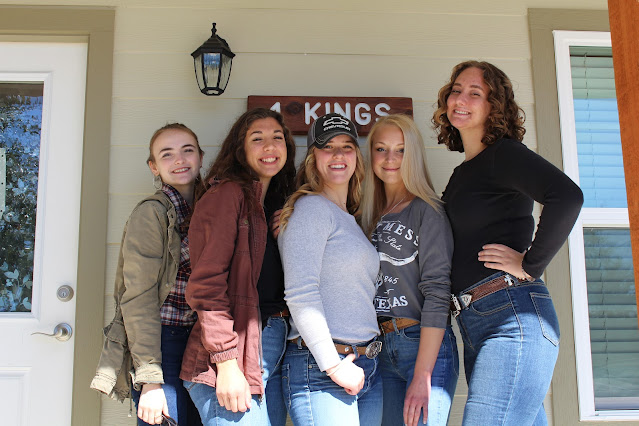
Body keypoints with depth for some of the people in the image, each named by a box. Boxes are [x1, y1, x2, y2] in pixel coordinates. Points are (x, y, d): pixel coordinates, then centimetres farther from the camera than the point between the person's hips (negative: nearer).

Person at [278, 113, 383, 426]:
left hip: (365, 367, 8)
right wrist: (334, 365, -17)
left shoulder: (350, 220, 19)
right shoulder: (311, 207, -7)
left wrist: (363, 362, 11)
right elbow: (300, 293, -17)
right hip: (319, 368, -8)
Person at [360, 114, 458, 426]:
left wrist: (422, 375, -18)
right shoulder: (371, 217, 15)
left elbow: (437, 293, -12)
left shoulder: (427, 211, -5)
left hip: (426, 346, -5)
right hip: (382, 351, 6)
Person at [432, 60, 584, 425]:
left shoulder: (504, 153, -5)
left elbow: (567, 196, -23)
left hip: (514, 316, -9)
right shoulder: (463, 173, 20)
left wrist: (530, 265, -16)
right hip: (476, 325, 9)